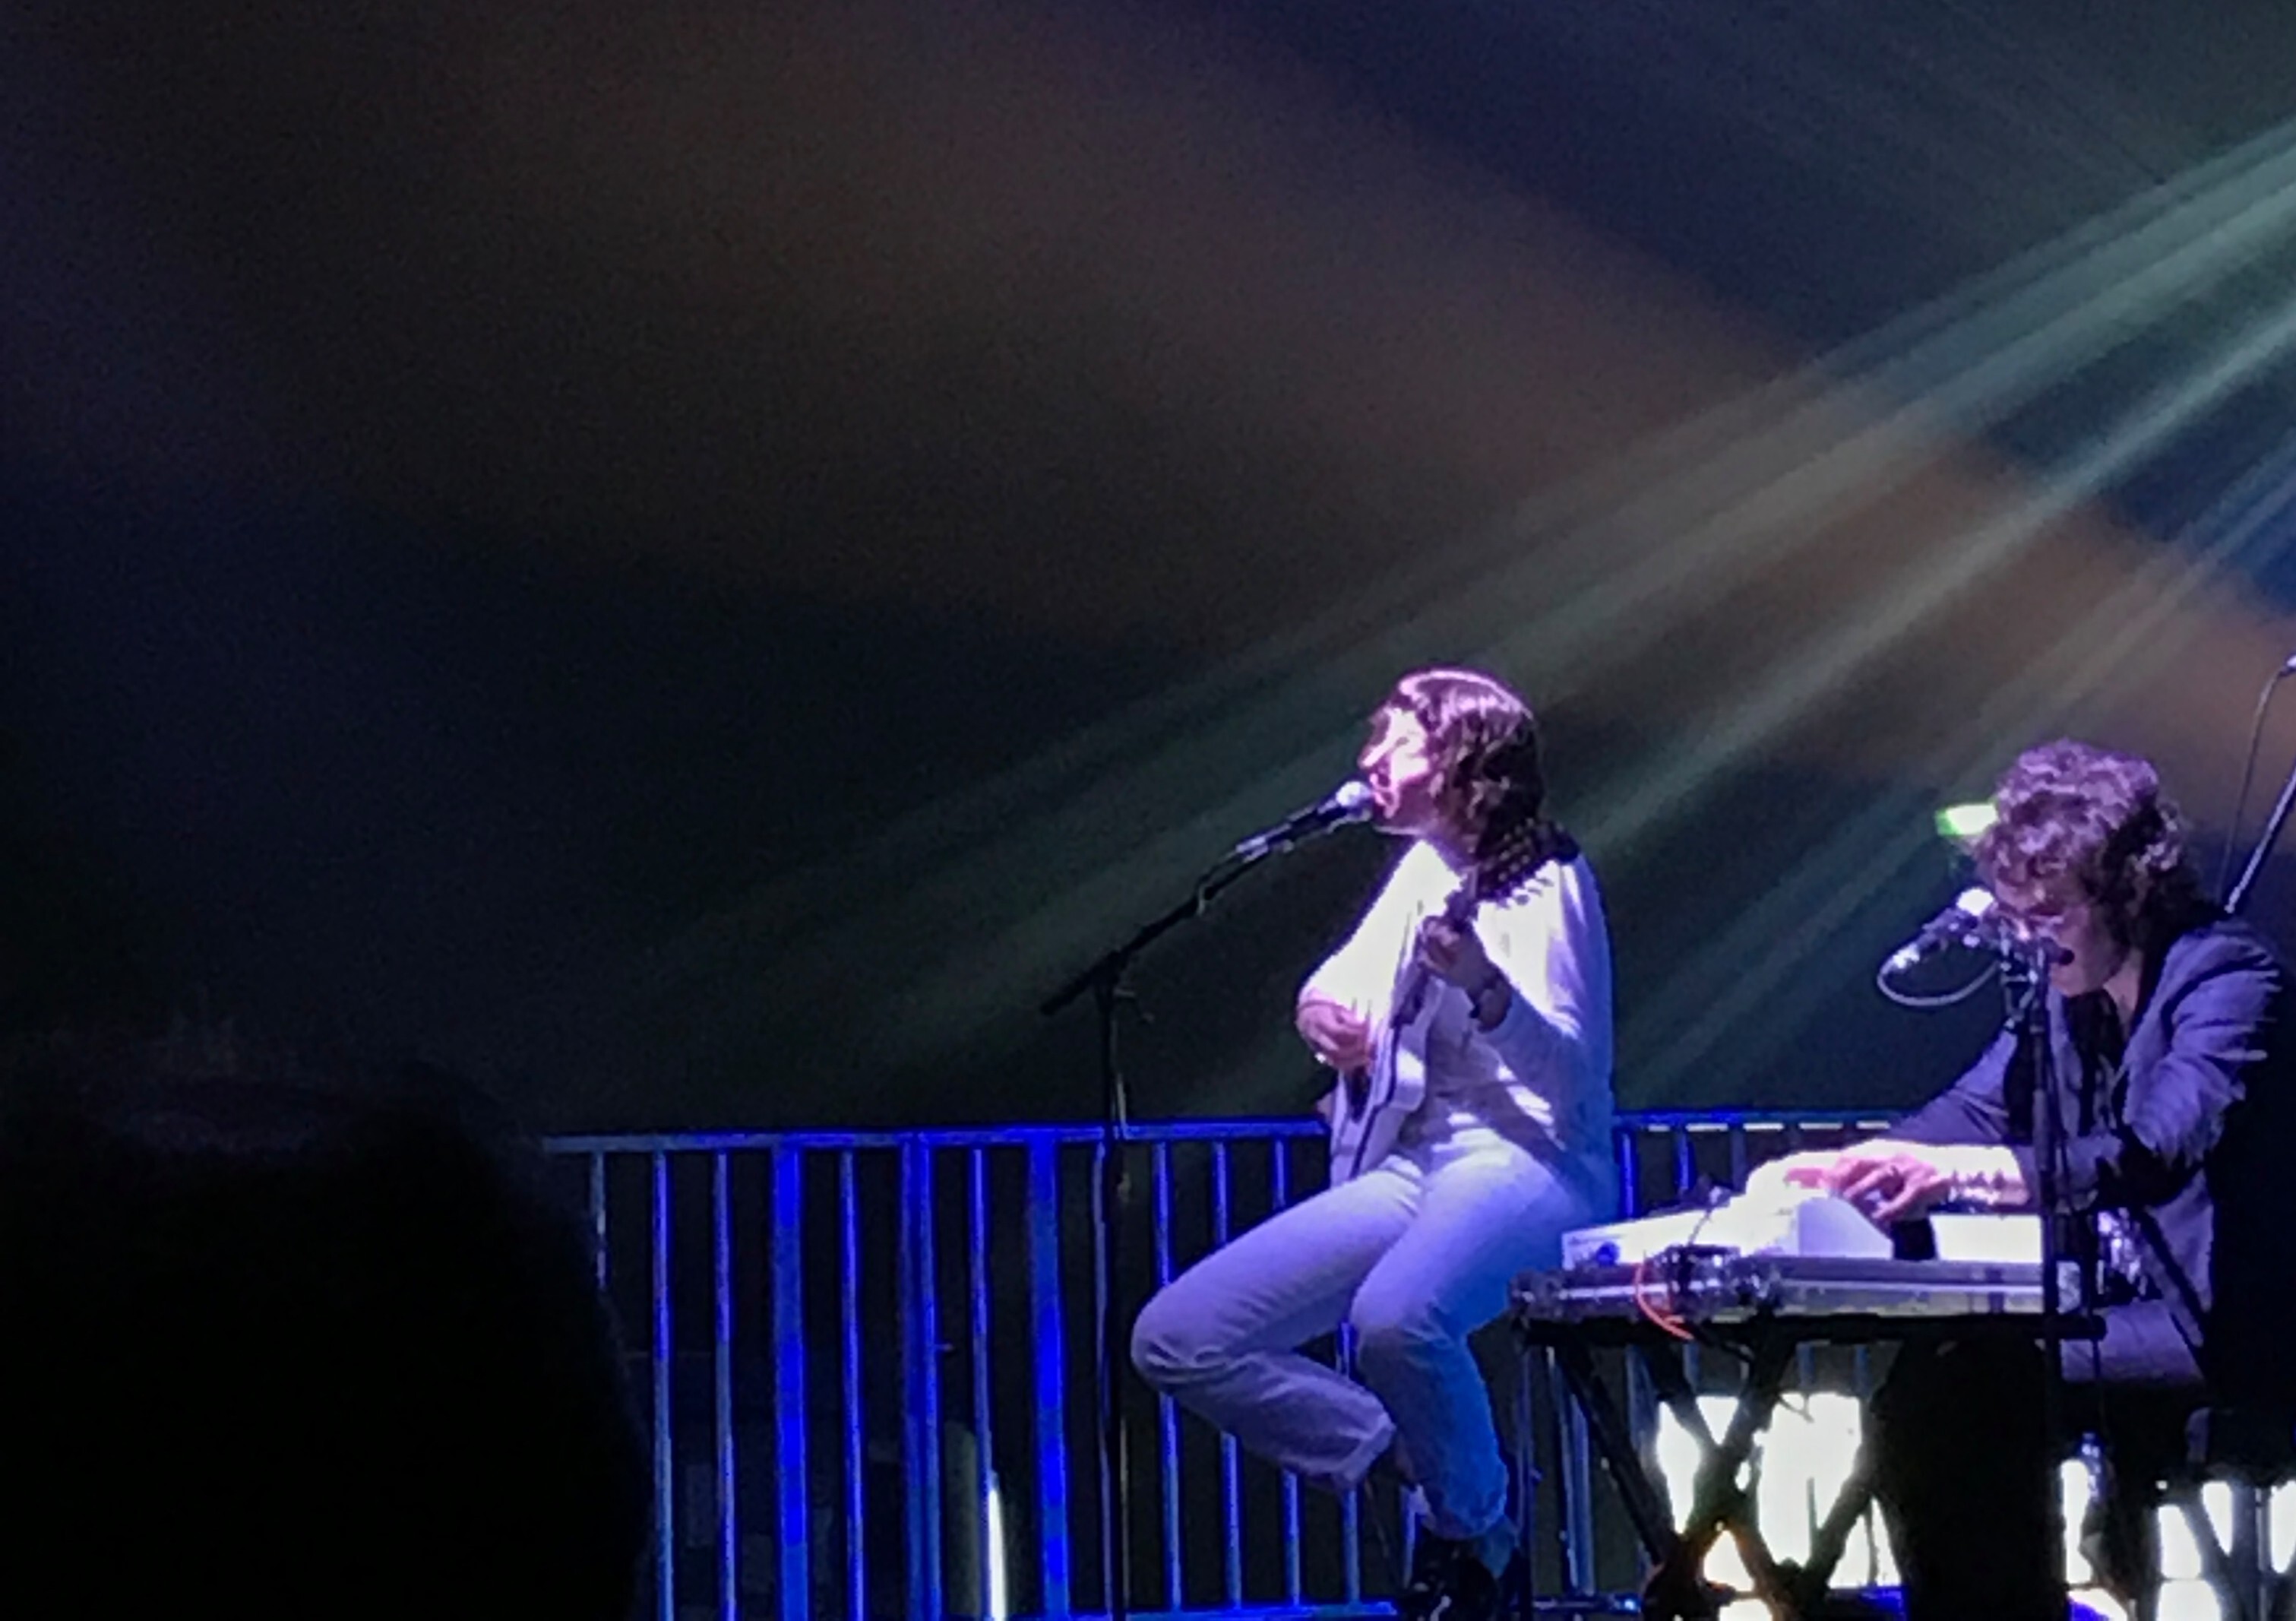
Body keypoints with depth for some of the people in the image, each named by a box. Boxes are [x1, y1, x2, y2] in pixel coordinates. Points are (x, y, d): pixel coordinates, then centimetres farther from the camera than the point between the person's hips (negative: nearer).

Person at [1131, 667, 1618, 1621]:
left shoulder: (1547, 881, -7)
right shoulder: (1421, 872, 14)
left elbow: (1574, 1074, -16)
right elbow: (1336, 985, 26)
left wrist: (1485, 985, -34)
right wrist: (1324, 1015, 2)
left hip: (1529, 1163, -8)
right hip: (1405, 1169, 8)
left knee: (1396, 1319, -41)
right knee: (1177, 1338, -7)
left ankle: (1477, 1541, -14)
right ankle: (1420, 1470, -2)